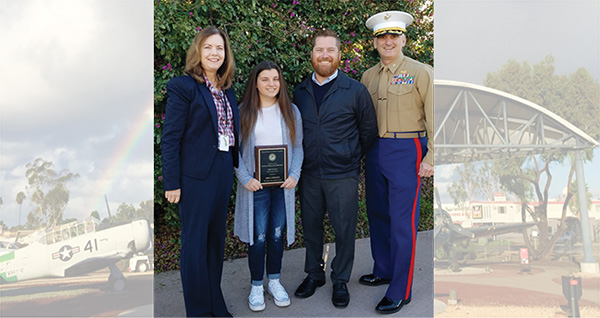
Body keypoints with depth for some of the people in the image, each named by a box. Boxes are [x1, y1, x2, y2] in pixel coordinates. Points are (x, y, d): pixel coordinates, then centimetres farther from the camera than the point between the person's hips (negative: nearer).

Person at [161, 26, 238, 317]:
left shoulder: (226, 89, 11)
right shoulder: (183, 86, -8)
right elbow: (170, 138, -11)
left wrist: (236, 167, 8)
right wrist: (172, 183, -13)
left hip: (224, 171, 7)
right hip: (195, 174, -7)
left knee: (216, 239, 16)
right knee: (195, 242, 4)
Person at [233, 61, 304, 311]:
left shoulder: (291, 111, 6)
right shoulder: (243, 112, 0)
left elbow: (298, 146, 8)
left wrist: (295, 175, -5)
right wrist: (245, 178, -10)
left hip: (283, 183, 2)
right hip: (256, 184, -2)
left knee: (277, 234, 10)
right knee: (258, 237, 1)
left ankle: (275, 281, 27)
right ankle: (256, 286, 18)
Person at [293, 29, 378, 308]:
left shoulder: (356, 91, -4)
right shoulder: (300, 92, 6)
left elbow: (369, 130, 5)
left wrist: (351, 157, 8)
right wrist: (303, 160, 11)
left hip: (343, 175, -3)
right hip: (308, 174, 3)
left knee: (344, 230, 6)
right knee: (311, 227, 14)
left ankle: (340, 280, 26)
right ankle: (314, 274, 34)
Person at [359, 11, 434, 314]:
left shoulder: (422, 72, -5)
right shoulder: (369, 76, 10)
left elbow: (435, 117, -7)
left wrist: (431, 157, -12)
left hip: (406, 151, -6)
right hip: (374, 151, 6)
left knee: (402, 222, -3)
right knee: (377, 214, 15)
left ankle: (400, 292, 8)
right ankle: (383, 270, 34)